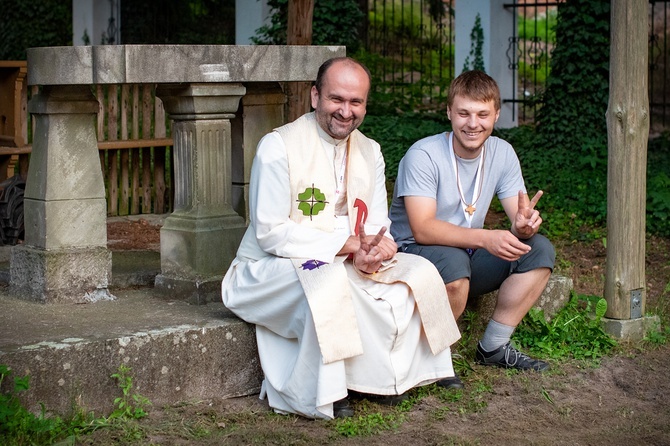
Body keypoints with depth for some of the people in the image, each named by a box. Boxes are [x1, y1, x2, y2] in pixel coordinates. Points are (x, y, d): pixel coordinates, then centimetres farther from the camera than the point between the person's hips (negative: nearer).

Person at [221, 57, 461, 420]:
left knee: (420, 272, -10)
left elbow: (377, 227, 7)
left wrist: (373, 251, -20)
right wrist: (347, 245, -24)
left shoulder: (370, 153, 8)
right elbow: (270, 233, -18)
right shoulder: (278, 146, -13)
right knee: (330, 280, -37)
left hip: (345, 266, 7)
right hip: (269, 269, -7)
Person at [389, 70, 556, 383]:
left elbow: (521, 217, -4)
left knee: (540, 250, -13)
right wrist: (485, 238, -41)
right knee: (453, 260, -38)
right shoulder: (423, 156, -19)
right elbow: (422, 229, -29)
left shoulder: (501, 153, -1)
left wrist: (524, 225, -31)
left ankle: (493, 347, -4)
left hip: (468, 255, 6)